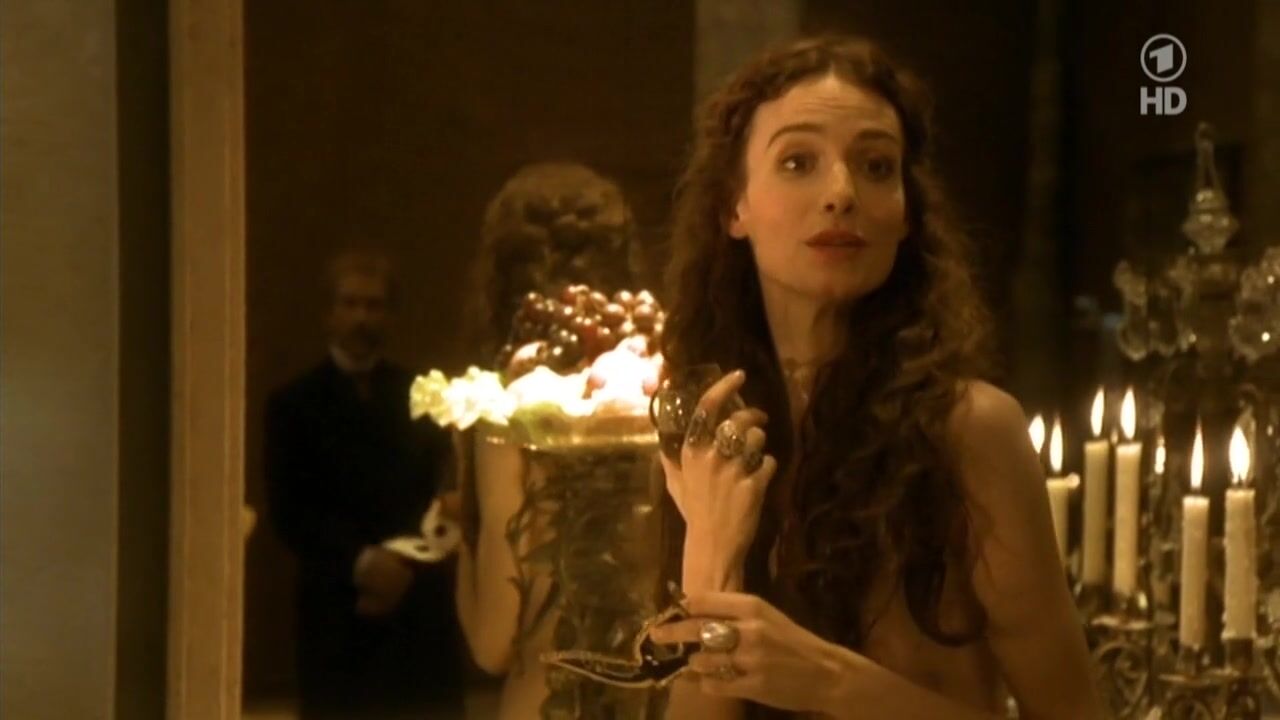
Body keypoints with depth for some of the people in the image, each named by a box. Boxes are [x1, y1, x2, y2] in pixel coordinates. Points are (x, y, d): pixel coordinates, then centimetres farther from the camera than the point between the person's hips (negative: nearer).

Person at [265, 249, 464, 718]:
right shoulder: (296, 403, 7)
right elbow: (289, 513, -1)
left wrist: (406, 564, -8)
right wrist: (361, 562, -13)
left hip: (420, 608, 2)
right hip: (337, 613, -1)